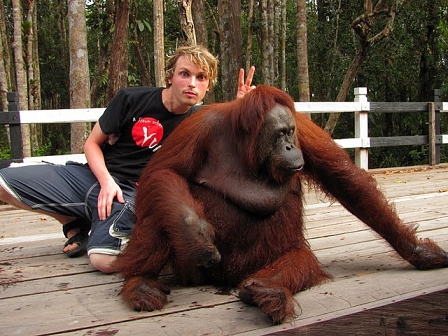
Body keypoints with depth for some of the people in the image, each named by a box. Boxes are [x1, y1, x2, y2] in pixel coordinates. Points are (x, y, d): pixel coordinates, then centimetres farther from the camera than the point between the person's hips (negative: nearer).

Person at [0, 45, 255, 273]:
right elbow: (93, 143, 5)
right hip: (93, 176, 3)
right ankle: (77, 225, 8)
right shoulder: (132, 99, -2)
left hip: (131, 194, -2)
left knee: (106, 260, -32)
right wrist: (106, 181, -12)